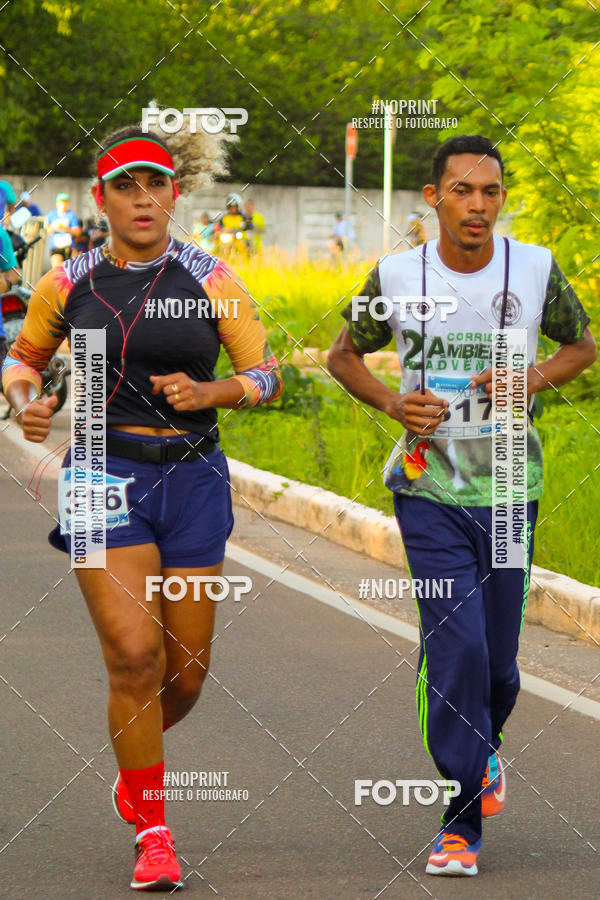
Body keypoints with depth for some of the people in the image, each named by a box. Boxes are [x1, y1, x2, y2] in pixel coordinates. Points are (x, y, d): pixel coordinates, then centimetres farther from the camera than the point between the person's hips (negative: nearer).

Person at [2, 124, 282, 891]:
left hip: (192, 481, 1)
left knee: (186, 670, 6)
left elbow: (266, 375, 3)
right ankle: (153, 835, -3)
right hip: (106, 478, -1)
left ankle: (136, 762, 41)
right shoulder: (68, 283, 2)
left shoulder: (210, 280, 0)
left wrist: (209, 392, -17)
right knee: (134, 656, -15)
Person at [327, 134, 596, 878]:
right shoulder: (396, 277, -5)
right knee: (456, 644, -14)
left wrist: (533, 379, -9)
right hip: (430, 488, -2)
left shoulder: (535, 271, -4)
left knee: (497, 657, 7)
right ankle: (462, 822, -3)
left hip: (510, 489, 2)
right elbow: (343, 355, 10)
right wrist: (392, 403, -9)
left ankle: (484, 747, 42)